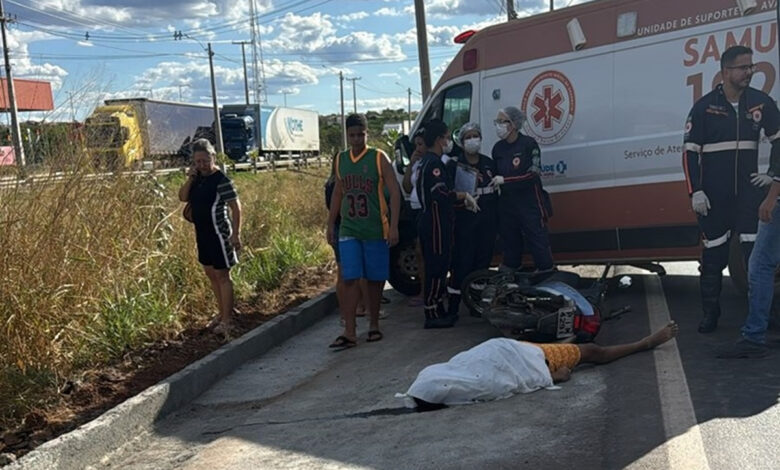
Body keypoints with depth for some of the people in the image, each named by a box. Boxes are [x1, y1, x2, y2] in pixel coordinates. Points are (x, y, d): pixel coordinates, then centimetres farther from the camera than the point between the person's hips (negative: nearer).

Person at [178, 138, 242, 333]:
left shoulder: (221, 180, -16)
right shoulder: (198, 178, 7)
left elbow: (236, 207, -17)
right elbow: (182, 197, 8)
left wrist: (236, 234, -20)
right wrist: (190, 178, -7)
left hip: (218, 233, -8)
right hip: (202, 232, 8)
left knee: (222, 275, -1)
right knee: (211, 273, 16)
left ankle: (227, 319, 7)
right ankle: (222, 313, 29)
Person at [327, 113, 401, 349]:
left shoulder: (379, 158, -4)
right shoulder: (340, 160, 9)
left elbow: (394, 192, -7)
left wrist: (393, 226, -15)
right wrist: (330, 225, 14)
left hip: (376, 230, -2)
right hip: (348, 230, 3)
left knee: (375, 279, 7)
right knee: (350, 280, -5)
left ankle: (373, 325, 23)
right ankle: (349, 332, -3)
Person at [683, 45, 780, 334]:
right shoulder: (705, 106, -4)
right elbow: (690, 152, -4)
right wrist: (695, 191, -9)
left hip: (749, 190, 2)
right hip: (714, 196, -2)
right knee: (713, 255, 4)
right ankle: (710, 313, 15)